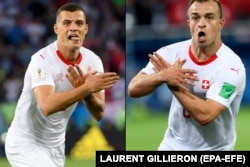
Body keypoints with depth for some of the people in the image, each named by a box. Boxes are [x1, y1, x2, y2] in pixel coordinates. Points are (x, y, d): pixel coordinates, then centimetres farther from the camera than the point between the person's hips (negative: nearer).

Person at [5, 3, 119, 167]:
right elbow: (47, 105, -38)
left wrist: (85, 91, -26)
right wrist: (87, 88, -42)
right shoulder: (42, 60, -22)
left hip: (56, 145, 7)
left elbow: (99, 114, -7)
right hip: (26, 143, -7)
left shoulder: (93, 61, -4)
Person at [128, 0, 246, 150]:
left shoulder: (231, 65, -19)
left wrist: (173, 85, -20)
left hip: (214, 148, -4)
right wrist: (162, 76, -30)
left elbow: (205, 115, -28)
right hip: (172, 145, 4)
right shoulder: (171, 53, -6)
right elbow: (133, 89, -12)